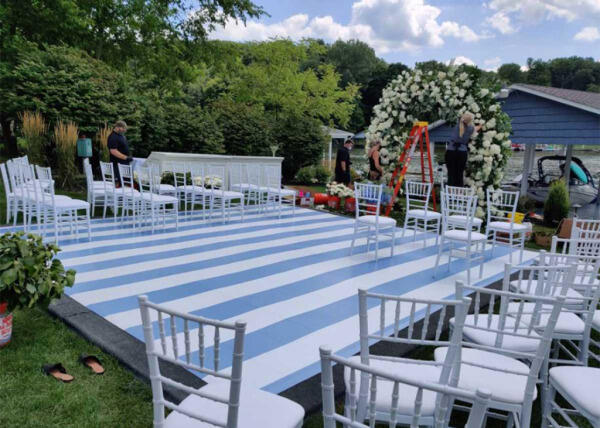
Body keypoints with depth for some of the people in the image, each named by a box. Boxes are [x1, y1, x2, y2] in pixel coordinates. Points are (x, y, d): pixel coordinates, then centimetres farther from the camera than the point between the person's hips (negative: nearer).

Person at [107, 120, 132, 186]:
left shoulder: (121, 135, 12)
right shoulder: (113, 137, -18)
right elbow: (113, 151, -25)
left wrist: (129, 157, 18)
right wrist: (126, 157, -26)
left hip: (125, 163, 10)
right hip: (118, 163, -10)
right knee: (119, 183, -7)